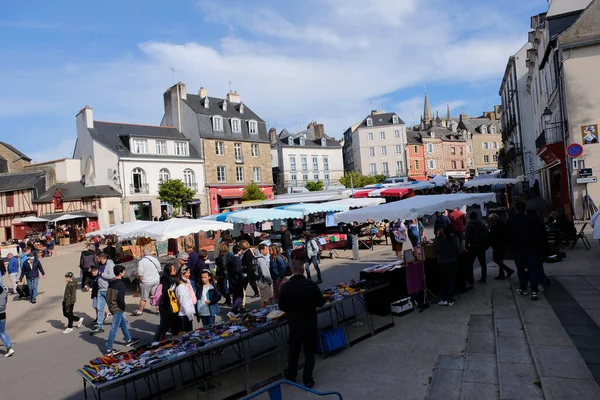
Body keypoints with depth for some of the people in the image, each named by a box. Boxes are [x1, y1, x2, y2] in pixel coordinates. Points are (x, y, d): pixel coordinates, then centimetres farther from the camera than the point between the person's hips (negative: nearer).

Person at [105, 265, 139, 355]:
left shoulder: (111, 282, 6)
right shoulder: (121, 284, -20)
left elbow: (108, 295, 12)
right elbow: (120, 298, -24)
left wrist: (110, 304, 16)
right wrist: (123, 307, -9)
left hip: (111, 306, 9)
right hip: (117, 308, -9)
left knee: (123, 323, 23)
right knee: (114, 328, -2)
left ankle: (128, 340, 39)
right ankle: (109, 349, 4)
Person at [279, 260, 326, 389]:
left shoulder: (285, 287, -14)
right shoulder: (311, 285, -19)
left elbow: (281, 307, -3)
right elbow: (321, 302, -8)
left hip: (293, 324, 2)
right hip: (310, 324, -2)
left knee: (293, 351, 21)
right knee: (309, 353, 14)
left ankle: (290, 377, 36)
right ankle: (307, 380, 20)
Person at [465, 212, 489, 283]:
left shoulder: (470, 225, -6)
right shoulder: (482, 224, 9)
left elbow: (467, 236, -13)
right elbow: (487, 235, 10)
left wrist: (466, 245, -11)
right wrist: (486, 245, 13)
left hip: (473, 246, -5)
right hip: (482, 246, 5)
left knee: (470, 263, 2)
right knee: (483, 262, 12)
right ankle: (484, 278, 13)